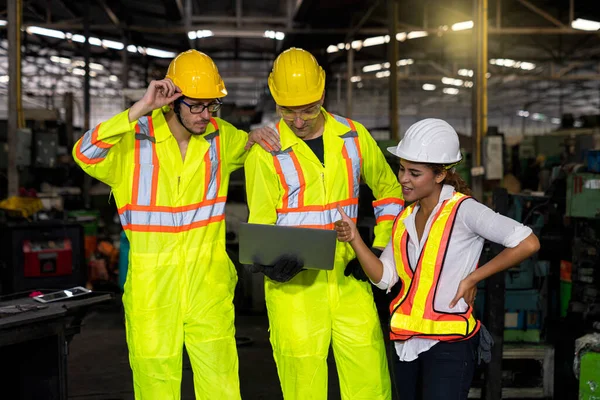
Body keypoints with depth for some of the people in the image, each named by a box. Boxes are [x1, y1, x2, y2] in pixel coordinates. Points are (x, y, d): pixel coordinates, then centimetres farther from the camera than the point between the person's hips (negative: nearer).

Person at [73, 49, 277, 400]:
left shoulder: (222, 137, 5)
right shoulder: (134, 141, -8)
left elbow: (250, 147, 26)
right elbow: (85, 155, -26)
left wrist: (257, 137, 3)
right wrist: (142, 108, -28)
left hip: (209, 283, 3)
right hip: (152, 287, -2)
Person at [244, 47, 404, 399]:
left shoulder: (354, 137, 6)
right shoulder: (266, 152, -2)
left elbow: (389, 192, 18)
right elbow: (260, 224, 1)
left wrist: (380, 250, 8)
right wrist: (268, 262, -20)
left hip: (348, 277, 3)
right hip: (294, 281, -2)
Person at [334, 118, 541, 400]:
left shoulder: (462, 210, -12)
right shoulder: (405, 218, 10)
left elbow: (528, 243, -18)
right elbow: (383, 278, 4)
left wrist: (472, 278, -14)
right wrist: (354, 239, -10)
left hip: (449, 343, -7)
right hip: (407, 341, 7)